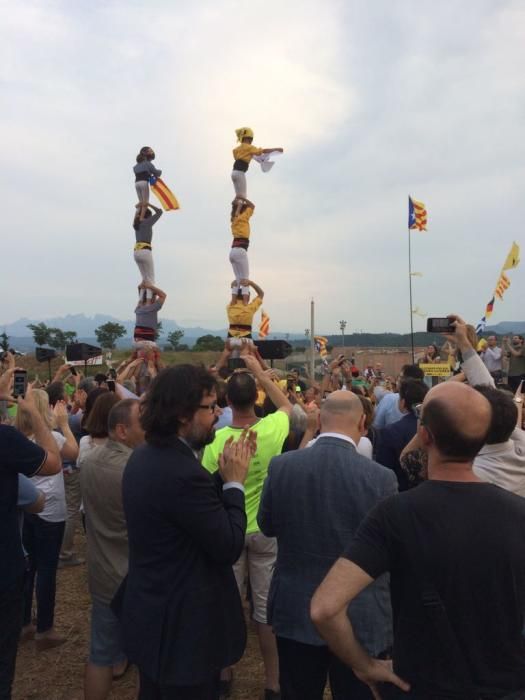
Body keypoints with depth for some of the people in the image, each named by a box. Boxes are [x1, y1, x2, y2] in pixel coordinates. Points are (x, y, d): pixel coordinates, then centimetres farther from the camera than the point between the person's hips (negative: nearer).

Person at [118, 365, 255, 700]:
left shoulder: (144, 456, 0)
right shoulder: (183, 473, -31)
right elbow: (229, 548, -23)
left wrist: (224, 477, -1)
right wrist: (235, 482, -14)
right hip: (183, 627, -9)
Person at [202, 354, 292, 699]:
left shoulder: (216, 441, -19)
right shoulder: (272, 430, -17)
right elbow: (287, 405, 7)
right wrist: (260, 372, 9)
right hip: (265, 530, 0)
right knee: (266, 606, 12)